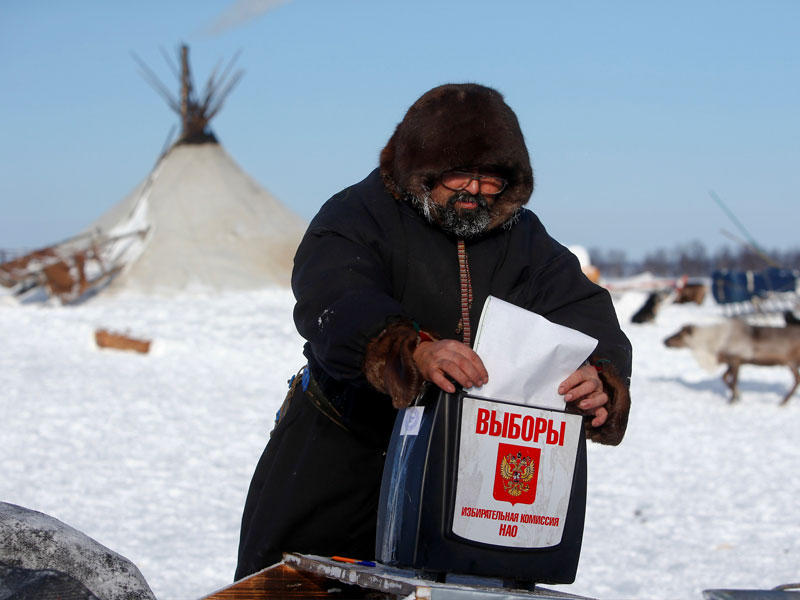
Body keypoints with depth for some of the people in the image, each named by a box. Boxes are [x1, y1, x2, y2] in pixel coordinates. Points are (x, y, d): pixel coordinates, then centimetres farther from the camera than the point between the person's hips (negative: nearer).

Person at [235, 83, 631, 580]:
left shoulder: (525, 239, 1)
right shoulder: (357, 216, -15)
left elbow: (584, 311, -10)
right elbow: (334, 304, -34)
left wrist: (598, 378, -34)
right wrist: (415, 349, -54)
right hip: (340, 446, -3)